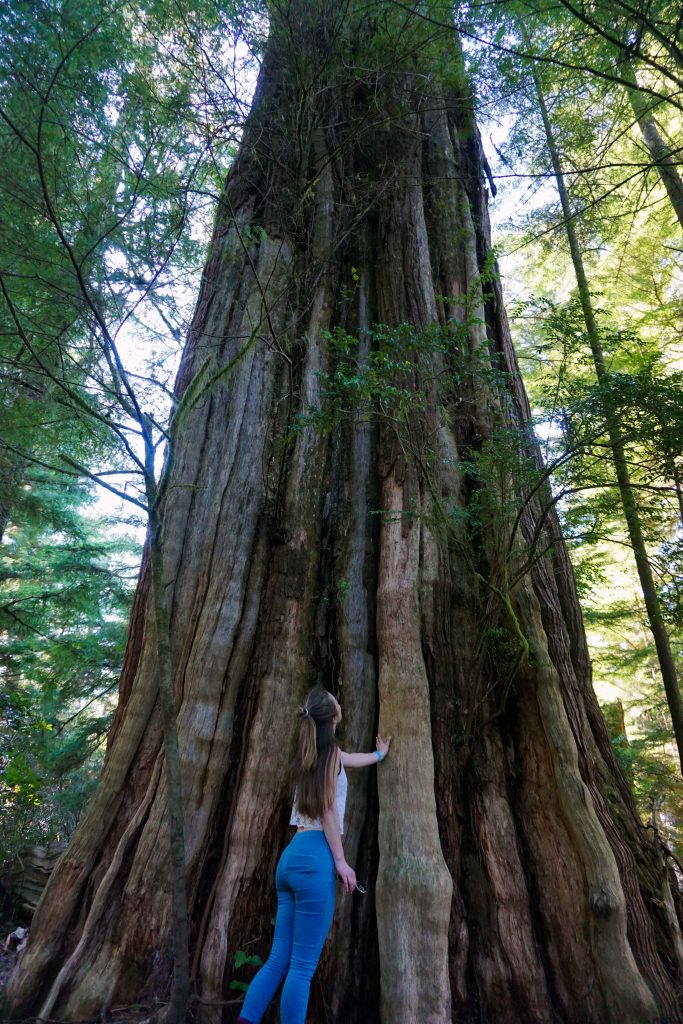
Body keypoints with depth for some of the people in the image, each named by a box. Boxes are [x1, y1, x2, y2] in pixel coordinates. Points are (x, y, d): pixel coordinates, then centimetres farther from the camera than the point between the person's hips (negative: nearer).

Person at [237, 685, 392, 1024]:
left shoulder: (311, 751, 19)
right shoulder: (330, 749, -7)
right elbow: (327, 809, -11)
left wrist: (379, 755, 53)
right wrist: (340, 861, -7)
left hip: (292, 856, 8)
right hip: (314, 858, -8)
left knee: (279, 960, 12)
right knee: (303, 966, -2)